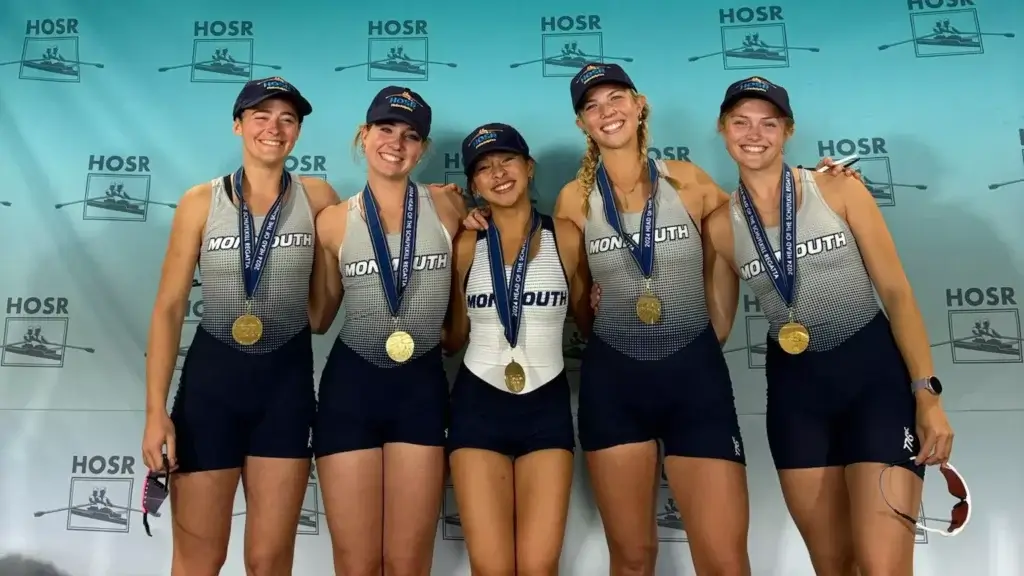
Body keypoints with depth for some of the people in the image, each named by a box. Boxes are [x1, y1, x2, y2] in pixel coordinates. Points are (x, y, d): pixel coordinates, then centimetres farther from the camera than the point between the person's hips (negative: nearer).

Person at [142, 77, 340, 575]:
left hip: (287, 379, 1)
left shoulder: (317, 197, 1)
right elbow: (168, 308, -2)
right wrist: (156, 409, -7)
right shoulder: (201, 201, -1)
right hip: (212, 375, 0)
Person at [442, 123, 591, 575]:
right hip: (478, 403, 0)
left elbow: (587, 323, 10)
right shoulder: (466, 244, 4)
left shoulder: (566, 236, 2)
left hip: (547, 405, 0)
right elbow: (453, 338, 9)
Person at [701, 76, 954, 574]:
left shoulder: (839, 190, -3)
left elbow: (896, 291, -4)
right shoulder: (721, 225, 1)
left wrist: (927, 392, -11)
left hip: (876, 371, -2)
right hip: (795, 388, 2)